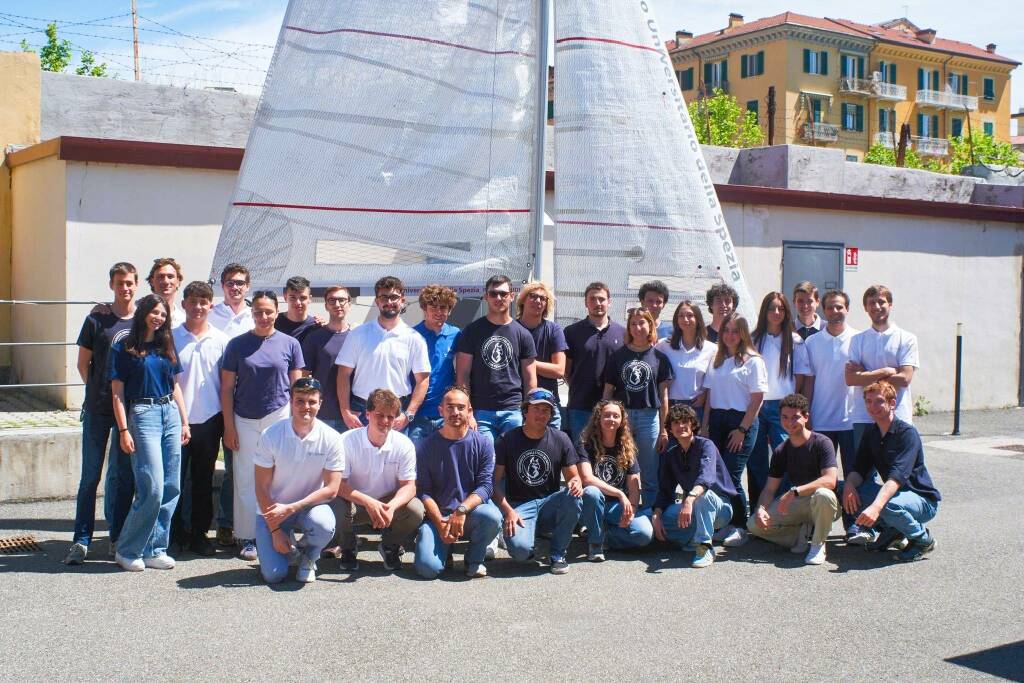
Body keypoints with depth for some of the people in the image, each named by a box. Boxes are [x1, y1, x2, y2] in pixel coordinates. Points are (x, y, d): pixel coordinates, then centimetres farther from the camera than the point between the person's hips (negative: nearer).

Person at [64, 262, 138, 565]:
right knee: (91, 475, 2)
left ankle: (117, 538, 18)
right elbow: (83, 364, 7)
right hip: (98, 409, -1)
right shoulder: (96, 320, 0)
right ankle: (81, 540, 9)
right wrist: (99, 391, 5)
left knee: (123, 477, 8)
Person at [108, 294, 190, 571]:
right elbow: (117, 392, -3)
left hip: (170, 414, 6)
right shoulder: (123, 348, 0)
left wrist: (184, 421, 12)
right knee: (152, 488, -11)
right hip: (143, 414, -6)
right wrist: (124, 430, -10)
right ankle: (128, 551, 3)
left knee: (171, 488, 2)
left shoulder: (166, 347, 15)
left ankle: (155, 550, 11)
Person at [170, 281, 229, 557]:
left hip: (209, 420, 1)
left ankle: (199, 534, 20)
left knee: (203, 481, 10)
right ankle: (175, 533, 18)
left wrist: (227, 423, 3)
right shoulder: (171, 338, 0)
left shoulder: (220, 340, 3)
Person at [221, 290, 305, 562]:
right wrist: (229, 426, -1)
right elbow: (227, 388, 4)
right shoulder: (237, 344, 3)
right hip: (246, 421, 0)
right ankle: (248, 537, 11)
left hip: (280, 417, 0)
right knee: (246, 479, 4)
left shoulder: (290, 344, 3)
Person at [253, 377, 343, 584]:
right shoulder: (270, 435, -13)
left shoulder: (330, 438, -12)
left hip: (311, 506, 0)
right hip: (273, 509, 0)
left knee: (324, 526, -35)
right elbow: (262, 487, -8)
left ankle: (308, 557, 1)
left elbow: (331, 489, -13)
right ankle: (286, 548, 21)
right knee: (274, 575, -16)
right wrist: (275, 530, -13)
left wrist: (291, 508, -22)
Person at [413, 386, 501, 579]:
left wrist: (461, 511, -23)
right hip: (437, 515, -1)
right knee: (428, 568, -24)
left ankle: (474, 559, -2)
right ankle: (444, 548, 14)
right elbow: (423, 491, -2)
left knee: (492, 516, -34)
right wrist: (440, 523, -16)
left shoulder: (483, 444, 1)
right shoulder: (427, 447, 2)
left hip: (471, 512, 1)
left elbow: (486, 486, -7)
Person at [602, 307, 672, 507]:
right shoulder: (618, 355, 8)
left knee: (649, 478, 4)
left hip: (649, 417, -1)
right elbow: (608, 391, 8)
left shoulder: (659, 357, 6)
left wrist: (663, 429, 1)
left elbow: (663, 395, 5)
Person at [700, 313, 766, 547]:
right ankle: (724, 525, 11)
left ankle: (739, 527, 5)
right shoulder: (717, 361, 14)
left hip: (741, 422, -5)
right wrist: (705, 425, 6)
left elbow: (757, 398, -6)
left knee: (731, 476, -8)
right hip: (717, 420, 5)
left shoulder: (753, 361, -3)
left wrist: (742, 429, -10)